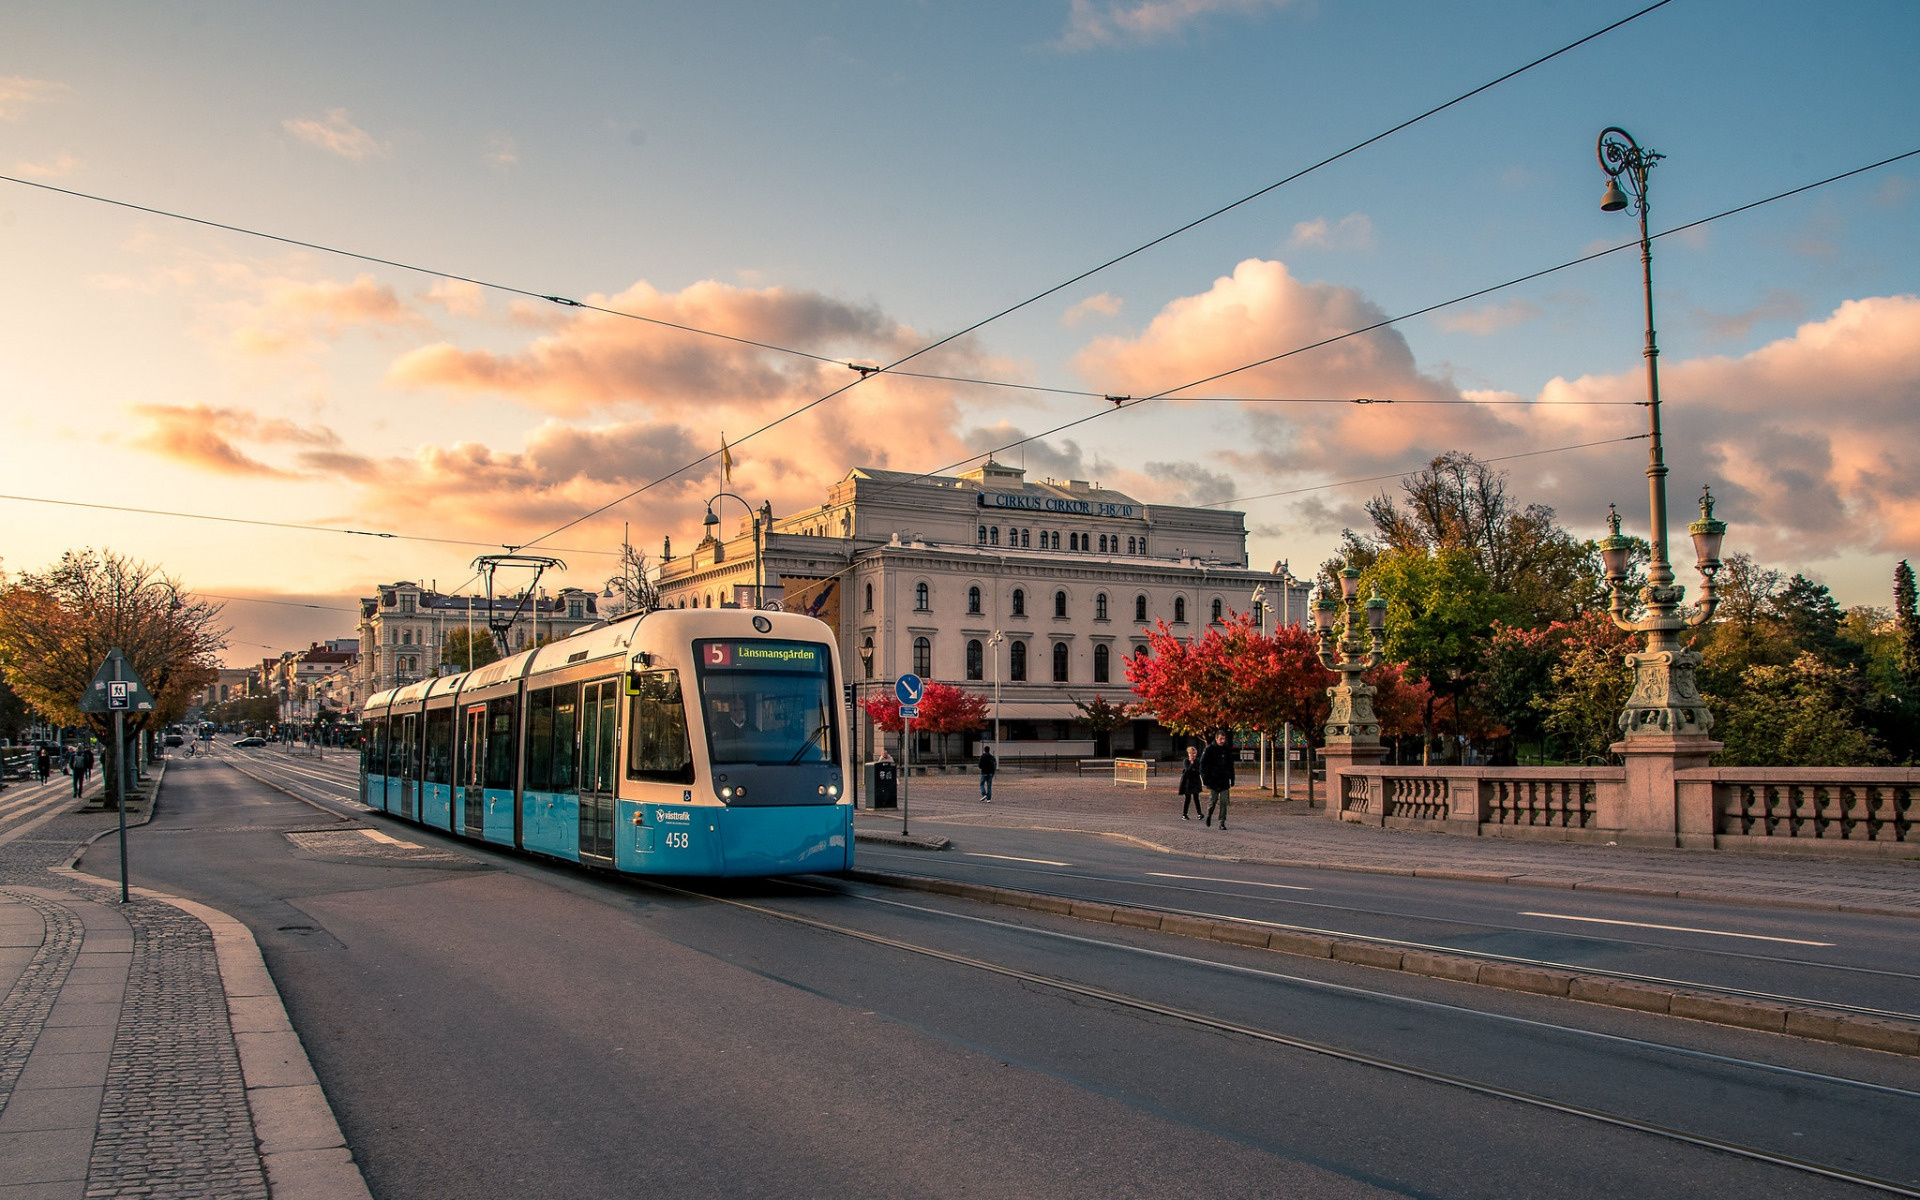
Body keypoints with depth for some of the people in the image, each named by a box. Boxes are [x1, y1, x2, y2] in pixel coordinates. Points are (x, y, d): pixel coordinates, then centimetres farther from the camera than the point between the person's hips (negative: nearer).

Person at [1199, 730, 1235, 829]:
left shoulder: (1228, 750, 8)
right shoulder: (1209, 749, -4)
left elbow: (1230, 766, 17)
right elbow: (1202, 764, -4)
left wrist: (1232, 780, 14)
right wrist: (1204, 778, -12)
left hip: (1224, 780, 3)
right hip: (1213, 780, -3)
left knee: (1223, 802, -4)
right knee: (1213, 799, 2)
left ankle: (1222, 823, -1)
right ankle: (1209, 814, 32)